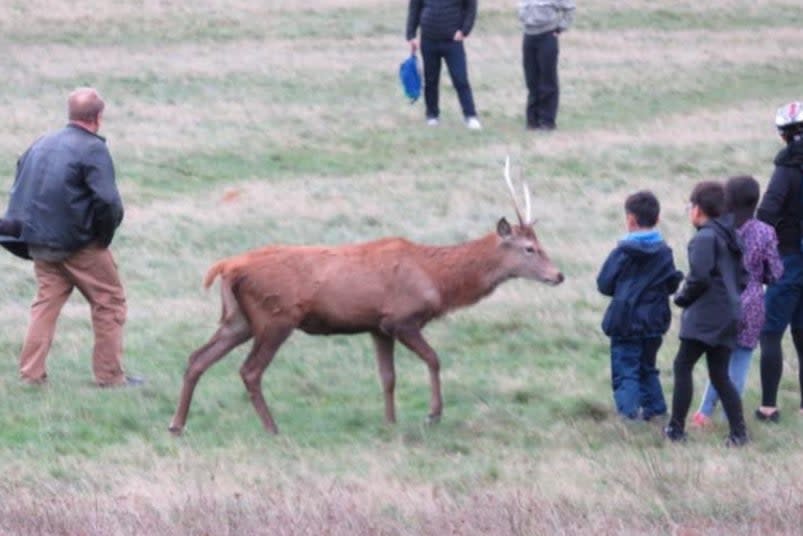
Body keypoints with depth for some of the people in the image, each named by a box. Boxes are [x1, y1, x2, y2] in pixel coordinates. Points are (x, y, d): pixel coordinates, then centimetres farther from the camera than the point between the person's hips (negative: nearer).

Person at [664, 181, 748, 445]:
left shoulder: (705, 238, -13)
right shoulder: (730, 237, 16)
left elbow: (700, 277, -21)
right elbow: (743, 277, 21)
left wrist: (682, 297, -5)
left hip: (705, 316, -9)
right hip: (730, 316, 9)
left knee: (682, 366, -1)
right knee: (720, 374, 12)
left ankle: (677, 427, -2)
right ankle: (738, 431, 7)